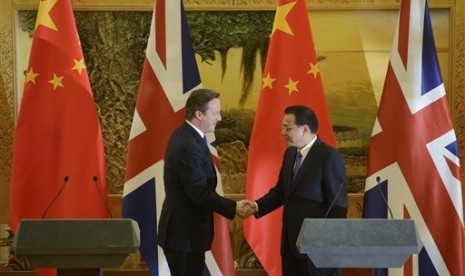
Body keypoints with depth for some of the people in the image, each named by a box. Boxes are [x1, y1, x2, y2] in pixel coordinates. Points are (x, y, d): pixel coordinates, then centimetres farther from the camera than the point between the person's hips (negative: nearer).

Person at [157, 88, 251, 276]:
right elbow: (199, 193, -25)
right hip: (184, 232, -10)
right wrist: (233, 208, -19)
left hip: (186, 228, 10)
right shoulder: (188, 145, -23)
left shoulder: (187, 136, 9)